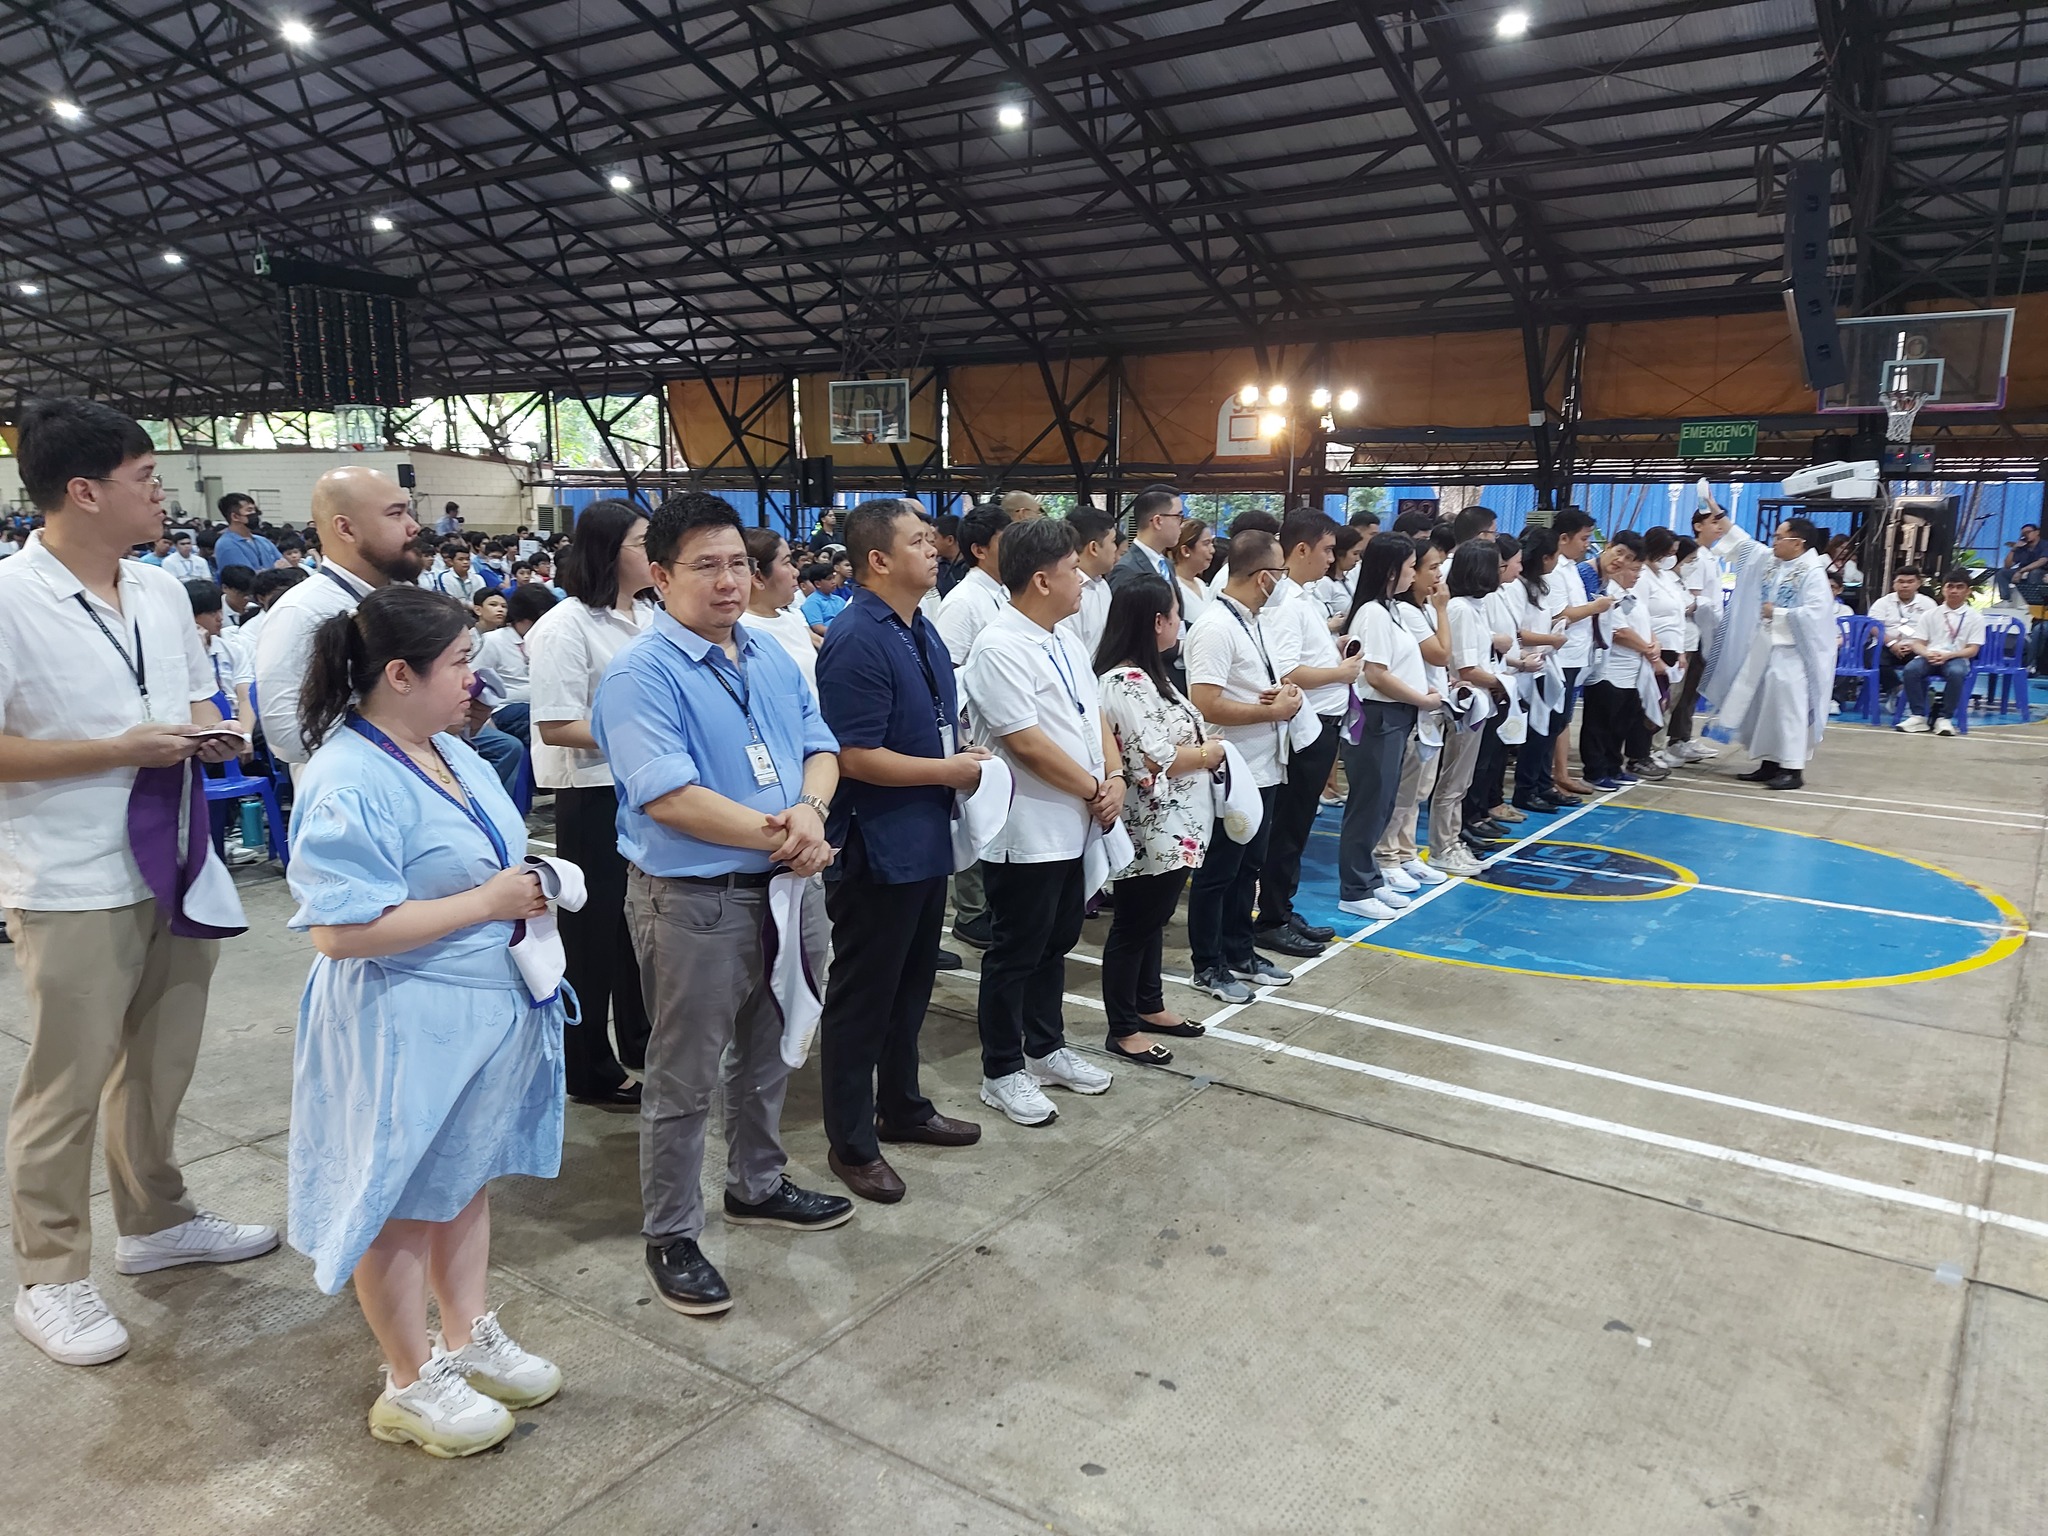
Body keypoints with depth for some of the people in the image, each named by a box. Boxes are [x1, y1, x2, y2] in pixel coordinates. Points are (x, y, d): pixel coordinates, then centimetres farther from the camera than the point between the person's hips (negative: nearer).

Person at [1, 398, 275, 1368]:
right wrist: (122, 751, -21)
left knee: (160, 1067, 20)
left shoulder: (162, 591, 8)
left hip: (172, 869, 7)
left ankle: (157, 1222, 38)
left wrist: (209, 734, -3)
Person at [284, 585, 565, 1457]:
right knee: (402, 1199, 10)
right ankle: (411, 1384, 28)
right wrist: (486, 903, -24)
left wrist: (529, 889, 0)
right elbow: (339, 929, -29)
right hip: (402, 1028, -9)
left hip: (481, 1013, 9)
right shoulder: (348, 783, -23)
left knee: (467, 1177, 21)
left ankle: (468, 1337, 40)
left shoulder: (451, 750, 6)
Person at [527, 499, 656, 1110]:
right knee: (595, 928, 5)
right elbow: (554, 727, -20)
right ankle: (592, 1071, 20)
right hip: (594, 795, -7)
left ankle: (640, 1042, 36)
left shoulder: (649, 617, 7)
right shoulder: (566, 626, -15)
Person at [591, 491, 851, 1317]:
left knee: (768, 1054, 22)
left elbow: (820, 748, 7)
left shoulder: (772, 656, 8)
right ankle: (671, 1237, 23)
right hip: (694, 902, -7)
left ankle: (756, 1186, 43)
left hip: (784, 889, 8)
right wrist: (776, 837, -20)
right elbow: (667, 796, -24)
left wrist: (811, 808, -15)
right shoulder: (640, 674, -16)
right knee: (685, 1079, 6)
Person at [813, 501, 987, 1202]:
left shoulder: (922, 631, 9)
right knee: (862, 995, 5)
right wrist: (949, 770, -15)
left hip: (925, 842, 9)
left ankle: (903, 1107, 40)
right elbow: (855, 757, -24)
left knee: (911, 985, 22)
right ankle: (851, 1144, 20)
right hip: (876, 849, -9)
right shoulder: (857, 642, -20)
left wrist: (966, 760, 1)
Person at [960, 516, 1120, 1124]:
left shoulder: (1065, 644, 10)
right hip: (1025, 834, -9)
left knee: (1056, 944, 20)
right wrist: (1093, 790, -13)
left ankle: (1046, 1050, 36)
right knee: (1015, 954, 5)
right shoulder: (999, 649, -19)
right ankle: (1001, 1072, 20)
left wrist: (1114, 776, -5)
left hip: (1072, 827, 9)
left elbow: (1094, 716, 13)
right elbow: (1027, 742, -23)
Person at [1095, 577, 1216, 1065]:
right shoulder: (1127, 683, -22)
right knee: (1133, 926, 2)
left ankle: (1149, 1006, 36)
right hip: (1149, 831, -10)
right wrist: (1207, 753, -13)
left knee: (1154, 919, 21)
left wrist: (1203, 747, 0)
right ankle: (1122, 1030, 15)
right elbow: (1152, 762, -26)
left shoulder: (1145, 674, 11)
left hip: (1171, 827, 10)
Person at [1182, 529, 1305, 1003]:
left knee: (1248, 867, 19)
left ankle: (1239, 953, 34)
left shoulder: (1251, 622, 10)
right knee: (1217, 873, 5)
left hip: (1262, 769, 9)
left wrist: (1286, 692, -2)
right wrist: (1274, 710, -17)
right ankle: (1208, 967, 18)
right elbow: (1206, 706, -26)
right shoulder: (1215, 628, -19)